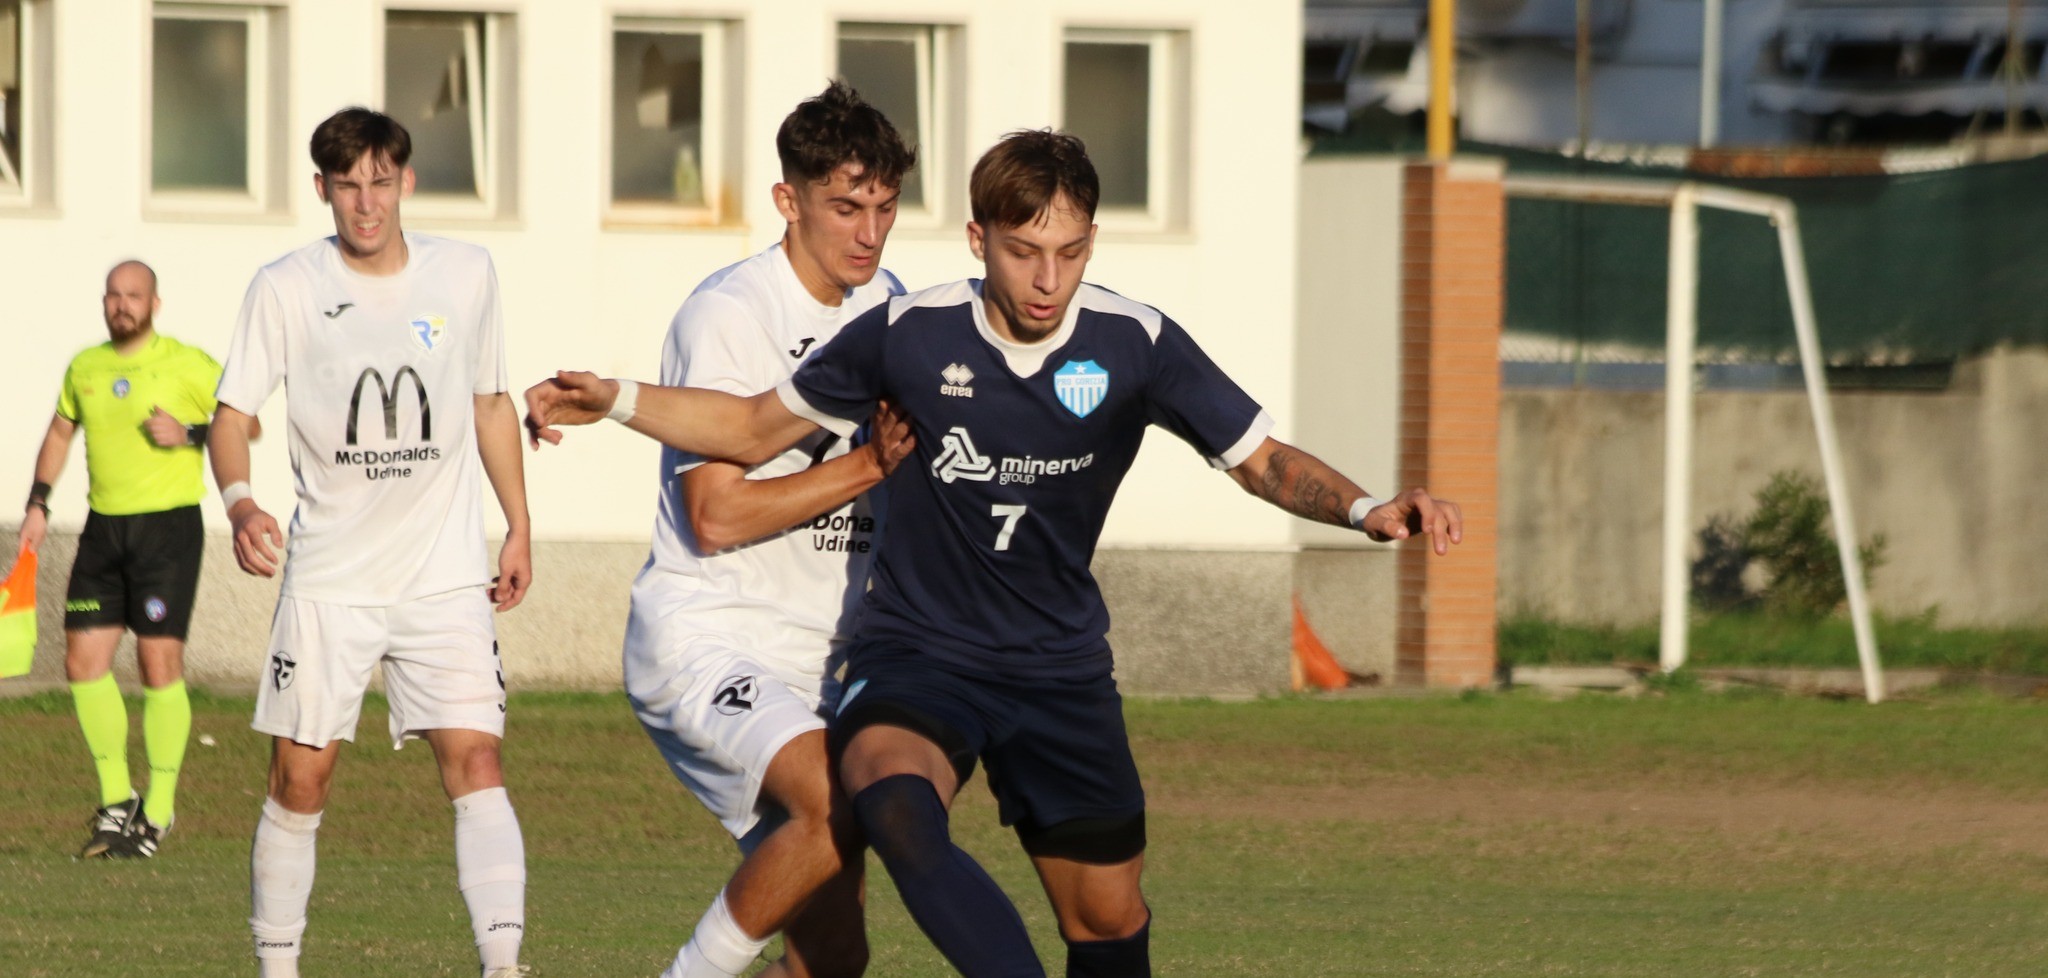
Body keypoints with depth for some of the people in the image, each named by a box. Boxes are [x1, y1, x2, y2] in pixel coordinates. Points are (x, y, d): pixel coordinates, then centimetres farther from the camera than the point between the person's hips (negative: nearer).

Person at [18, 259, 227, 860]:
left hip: (167, 524, -5)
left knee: (159, 662, -9)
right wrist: (38, 504, 17)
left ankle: (158, 810, 0)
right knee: (84, 659, 1)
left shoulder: (186, 365, -4)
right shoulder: (85, 367, 11)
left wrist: (189, 434, -16)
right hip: (104, 526, 5)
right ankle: (116, 799, 14)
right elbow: (60, 432, 25)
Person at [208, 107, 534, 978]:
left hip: (445, 574, 1)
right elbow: (232, 413, -6)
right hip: (328, 573, -1)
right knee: (300, 778, 1)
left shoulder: (466, 275, 4)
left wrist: (519, 527, 15)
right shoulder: (287, 288, -4)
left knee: (474, 763, -13)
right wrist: (239, 502, -25)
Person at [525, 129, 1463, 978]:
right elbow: (758, 426, 4)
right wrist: (615, 402, -8)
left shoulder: (1135, 344, -10)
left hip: (1060, 664, 2)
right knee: (892, 798, -36)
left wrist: (1367, 508, -22)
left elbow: (1262, 459, -3)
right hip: (917, 653, -2)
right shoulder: (909, 333, -10)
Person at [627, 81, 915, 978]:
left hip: (810, 660, 8)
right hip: (701, 641, -8)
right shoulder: (728, 315, -13)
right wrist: (870, 465, -20)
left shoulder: (887, 308, 10)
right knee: (838, 803, -32)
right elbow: (716, 516, -19)